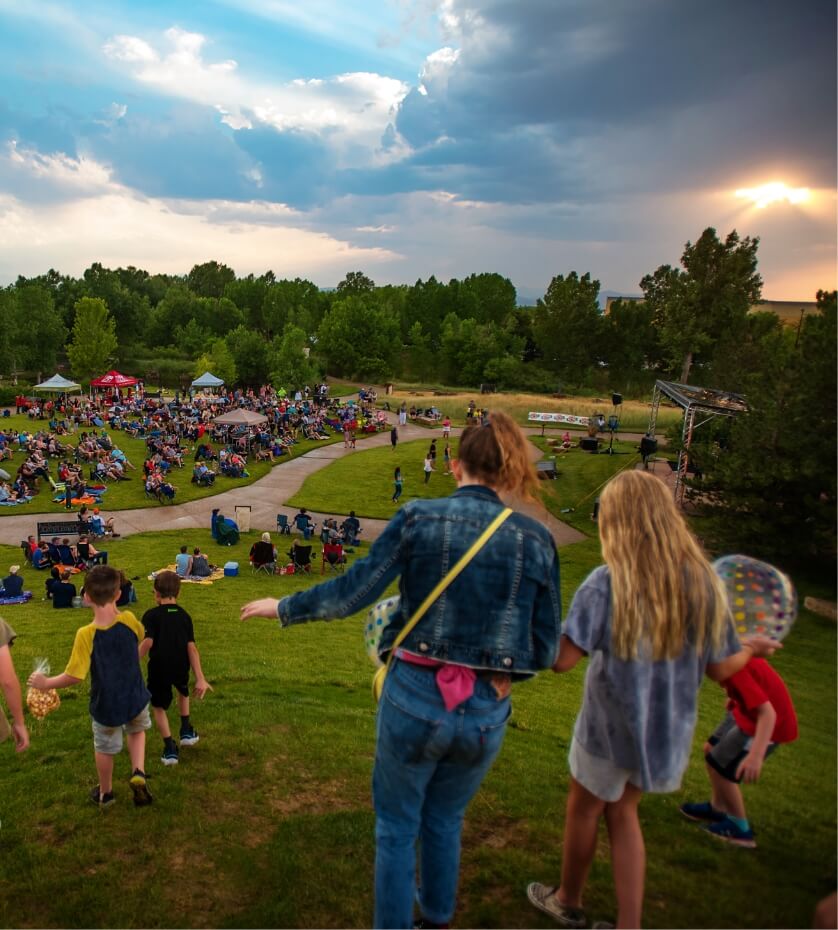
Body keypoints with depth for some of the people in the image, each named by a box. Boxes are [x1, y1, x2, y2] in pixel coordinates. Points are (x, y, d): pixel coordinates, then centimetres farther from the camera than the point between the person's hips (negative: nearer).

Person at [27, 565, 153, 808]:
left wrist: (46, 683, -4)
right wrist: (115, 608, 4)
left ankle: (105, 793, 45)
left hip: (106, 706, -2)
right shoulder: (129, 620, -18)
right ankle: (138, 774, 12)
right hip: (135, 698, 2)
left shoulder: (86, 635, -26)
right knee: (137, 731, 32)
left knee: (105, 749, 24)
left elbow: (74, 676, -21)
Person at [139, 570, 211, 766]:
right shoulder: (184, 615, -1)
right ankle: (186, 732, 37)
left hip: (159, 669, -3)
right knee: (183, 692, 34)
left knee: (158, 707, 17)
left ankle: (170, 749, 11)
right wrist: (200, 678, -6)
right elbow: (191, 648, -5)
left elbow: (147, 642, -26)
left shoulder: (151, 615, -11)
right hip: (181, 667, 3)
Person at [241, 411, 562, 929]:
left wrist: (282, 608, 7)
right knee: (445, 819, 31)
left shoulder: (419, 518, -11)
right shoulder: (537, 539, -6)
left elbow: (350, 593, -10)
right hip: (487, 712, 3)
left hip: (414, 697, -3)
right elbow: (545, 650, -3)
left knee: (397, 826, 23)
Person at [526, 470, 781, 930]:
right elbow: (720, 669, -3)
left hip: (610, 728, -4)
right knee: (622, 811, 26)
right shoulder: (703, 582, -11)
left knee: (583, 810, 21)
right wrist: (752, 648, 19)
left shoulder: (607, 582, -26)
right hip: (669, 729, 4)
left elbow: (562, 659, -27)